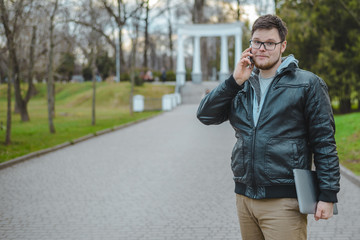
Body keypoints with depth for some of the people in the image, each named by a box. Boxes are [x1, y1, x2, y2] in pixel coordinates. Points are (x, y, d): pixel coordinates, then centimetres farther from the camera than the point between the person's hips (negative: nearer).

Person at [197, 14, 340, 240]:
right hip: (245, 196, 5)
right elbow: (206, 115, 3)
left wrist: (328, 195, -11)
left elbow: (324, 142, -5)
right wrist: (235, 81, -6)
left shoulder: (307, 84, -2)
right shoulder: (242, 86, 14)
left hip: (283, 202, -5)